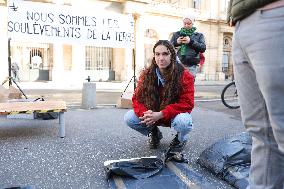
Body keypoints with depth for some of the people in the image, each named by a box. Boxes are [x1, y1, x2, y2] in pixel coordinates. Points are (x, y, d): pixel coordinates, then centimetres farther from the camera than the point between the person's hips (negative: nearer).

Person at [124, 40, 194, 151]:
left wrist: (160, 114, -32)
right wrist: (145, 113, -29)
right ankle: (154, 134, 11)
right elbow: (137, 98, -6)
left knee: (183, 122, -38)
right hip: (152, 115, 3)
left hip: (175, 115, -3)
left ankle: (181, 138, 3)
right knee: (128, 118, -18)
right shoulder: (146, 74, -6)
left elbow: (187, 103, -22)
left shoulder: (184, 75, -16)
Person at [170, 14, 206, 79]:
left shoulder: (199, 35, 14)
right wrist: (176, 42, -7)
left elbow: (203, 48, -1)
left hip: (191, 66, -1)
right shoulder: (176, 34, 18)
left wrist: (191, 41, -11)